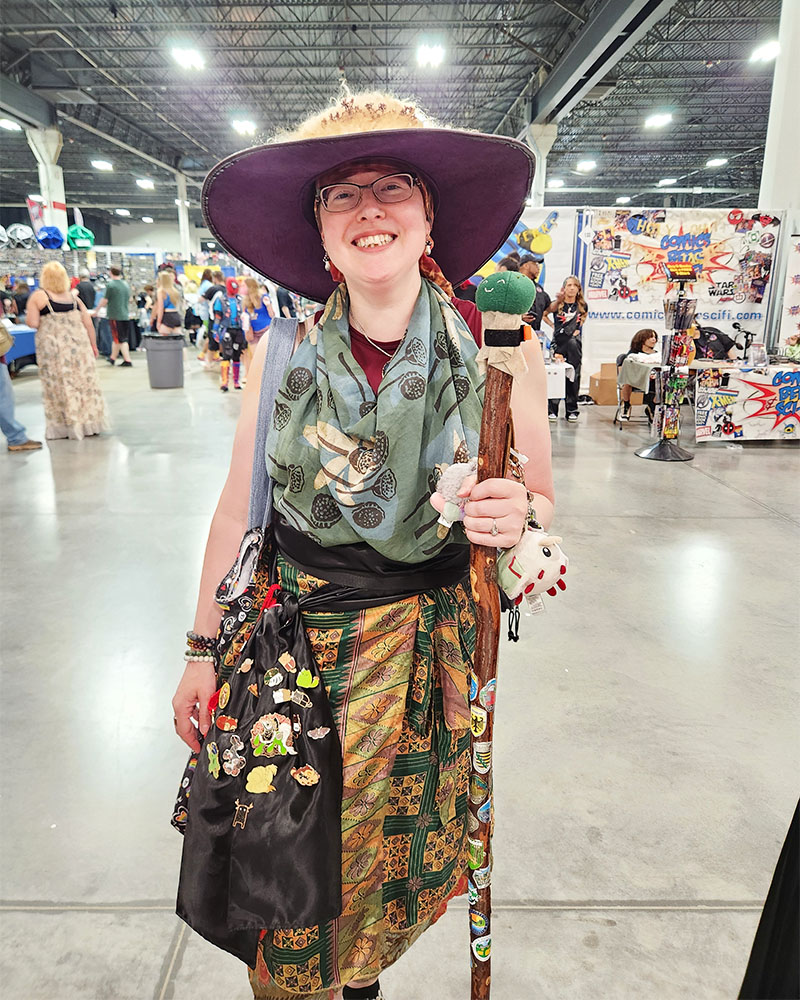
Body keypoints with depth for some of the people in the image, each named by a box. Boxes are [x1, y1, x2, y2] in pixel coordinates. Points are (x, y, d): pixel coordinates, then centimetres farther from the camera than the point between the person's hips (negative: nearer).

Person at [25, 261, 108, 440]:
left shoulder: (38, 296, -2)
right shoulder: (73, 297, 9)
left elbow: (33, 323, -7)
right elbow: (88, 323, 6)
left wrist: (29, 316, 14)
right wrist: (93, 345, 13)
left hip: (52, 347, -3)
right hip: (78, 343, 3)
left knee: (58, 385, 4)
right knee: (84, 382, 8)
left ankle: (63, 426, 8)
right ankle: (90, 424, 14)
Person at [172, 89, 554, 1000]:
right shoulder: (280, 356, -6)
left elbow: (540, 501, 1)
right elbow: (237, 509, 2)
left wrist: (514, 517, -23)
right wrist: (201, 650, 6)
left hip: (430, 646, 0)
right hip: (289, 637, 1)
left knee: (390, 856, 16)